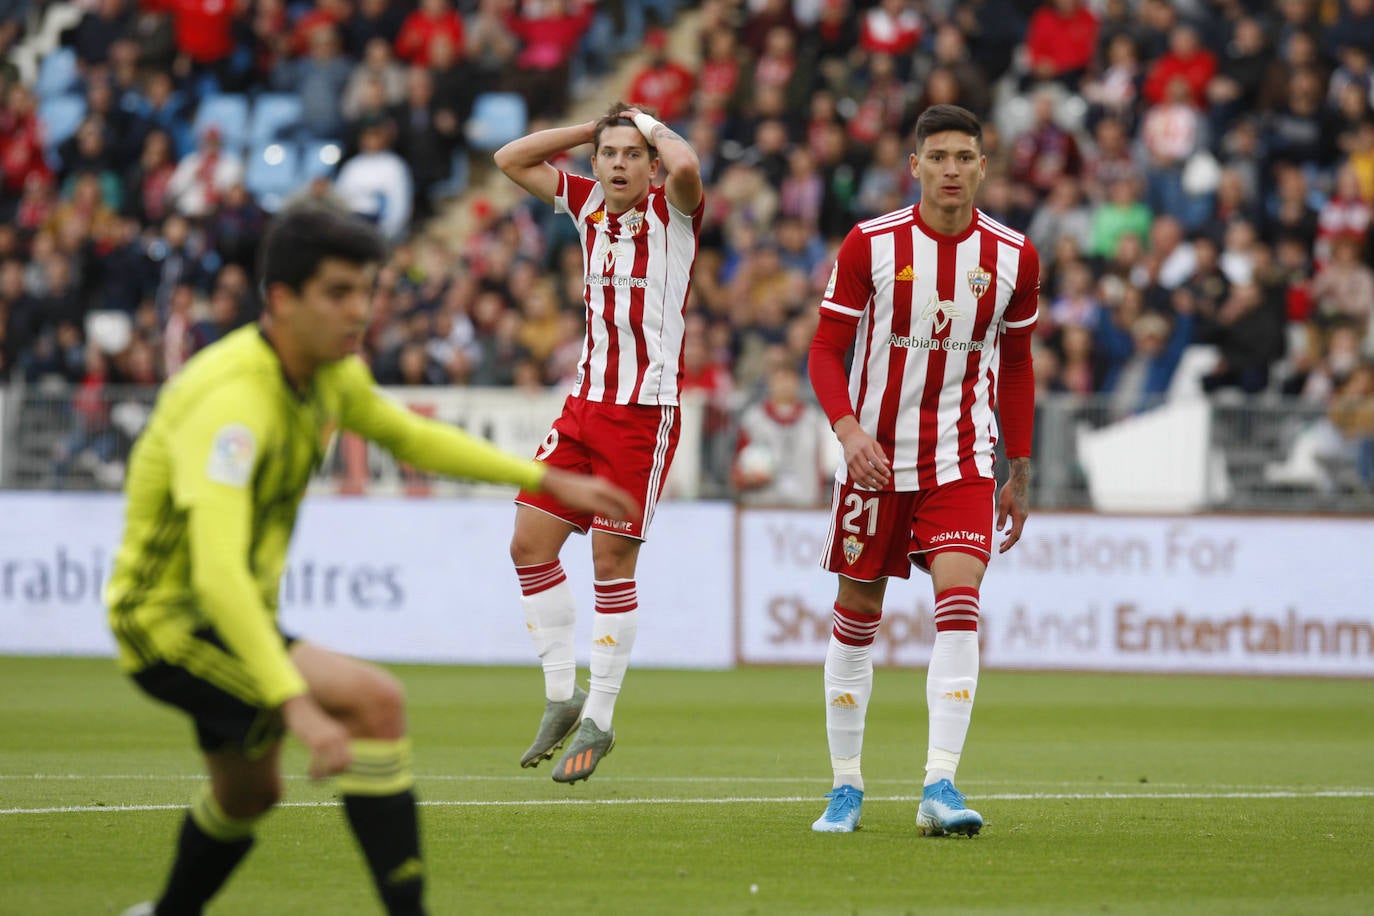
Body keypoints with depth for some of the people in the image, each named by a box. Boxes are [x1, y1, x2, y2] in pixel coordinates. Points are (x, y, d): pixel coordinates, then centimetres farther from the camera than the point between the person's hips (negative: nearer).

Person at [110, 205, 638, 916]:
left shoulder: (329, 373, -1)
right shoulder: (232, 402, -31)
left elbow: (407, 435, 20)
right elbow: (217, 571, -42)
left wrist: (549, 481, 15)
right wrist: (296, 705, -50)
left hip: (233, 612, 10)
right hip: (170, 622, -10)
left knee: (249, 794, 29)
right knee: (375, 701, -24)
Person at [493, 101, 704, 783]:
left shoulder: (672, 210, -6)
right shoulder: (587, 204, 10)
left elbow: (686, 168, -29)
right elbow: (511, 160, 14)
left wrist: (654, 129, -9)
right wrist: (594, 127, 7)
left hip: (646, 412, -6)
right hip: (584, 403, 6)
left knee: (613, 564, -4)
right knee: (530, 543, 1)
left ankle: (598, 721, 6)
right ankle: (562, 695, 13)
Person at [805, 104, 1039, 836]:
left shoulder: (1012, 256, 0)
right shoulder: (870, 245, -6)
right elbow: (826, 349, -3)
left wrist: (1020, 472, 13)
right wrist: (848, 429, -21)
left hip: (962, 460, 0)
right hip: (875, 454, 0)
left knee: (959, 598, -19)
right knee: (857, 612, 5)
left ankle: (940, 786, -22)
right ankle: (846, 786, 19)